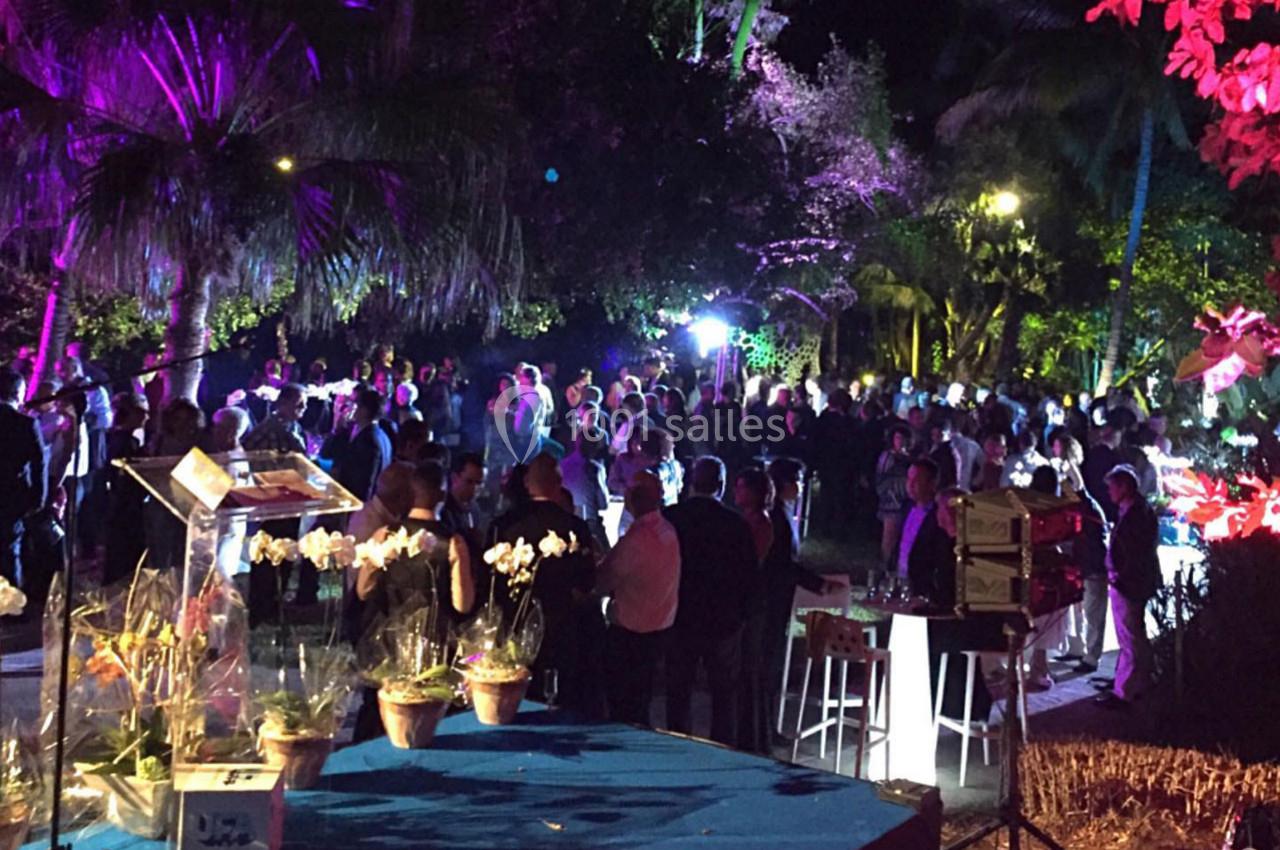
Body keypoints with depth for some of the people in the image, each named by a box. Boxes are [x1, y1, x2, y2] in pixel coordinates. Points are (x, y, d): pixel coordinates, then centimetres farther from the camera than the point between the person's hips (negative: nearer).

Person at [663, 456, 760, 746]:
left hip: (680, 618, 1)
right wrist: (742, 613, 9)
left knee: (679, 691, 12)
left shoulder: (669, 518, -10)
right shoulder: (737, 525, -12)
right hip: (725, 621, -1)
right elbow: (750, 577, -5)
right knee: (724, 692, 12)